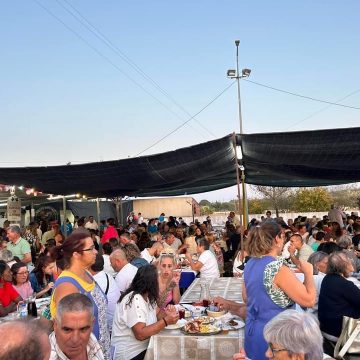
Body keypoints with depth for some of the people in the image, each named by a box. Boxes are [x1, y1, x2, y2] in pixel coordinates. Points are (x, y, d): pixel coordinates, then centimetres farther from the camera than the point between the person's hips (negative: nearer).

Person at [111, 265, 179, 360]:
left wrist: (166, 314, -16)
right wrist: (166, 321, -27)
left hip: (144, 347, 8)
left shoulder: (146, 296, 5)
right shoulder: (135, 300, -24)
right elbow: (140, 334, -28)